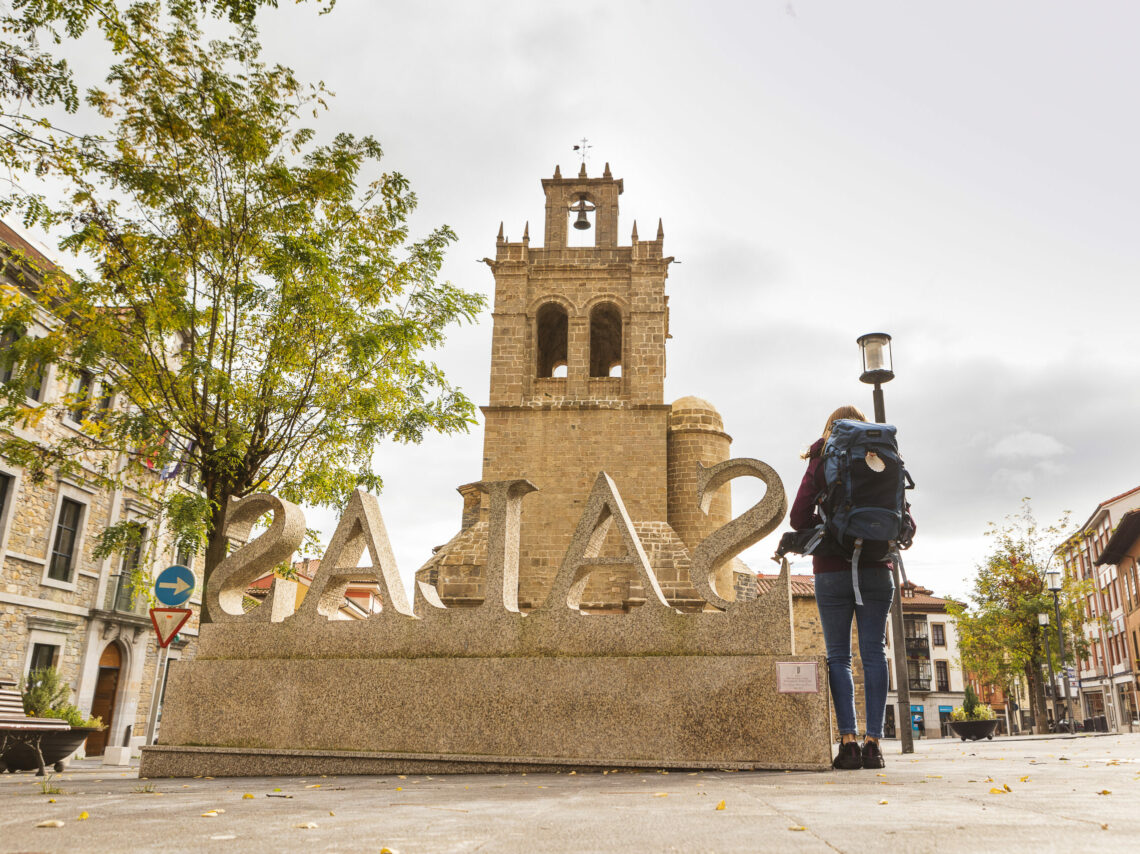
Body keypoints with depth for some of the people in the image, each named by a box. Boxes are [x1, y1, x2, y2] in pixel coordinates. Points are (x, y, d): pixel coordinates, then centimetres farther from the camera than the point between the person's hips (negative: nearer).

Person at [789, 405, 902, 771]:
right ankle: (873, 741, 0)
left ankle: (848, 740, -4)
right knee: (874, 653, 3)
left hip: (832, 570, -2)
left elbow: (799, 517, -8)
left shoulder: (821, 465, 1)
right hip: (877, 569, 2)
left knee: (838, 655, 2)